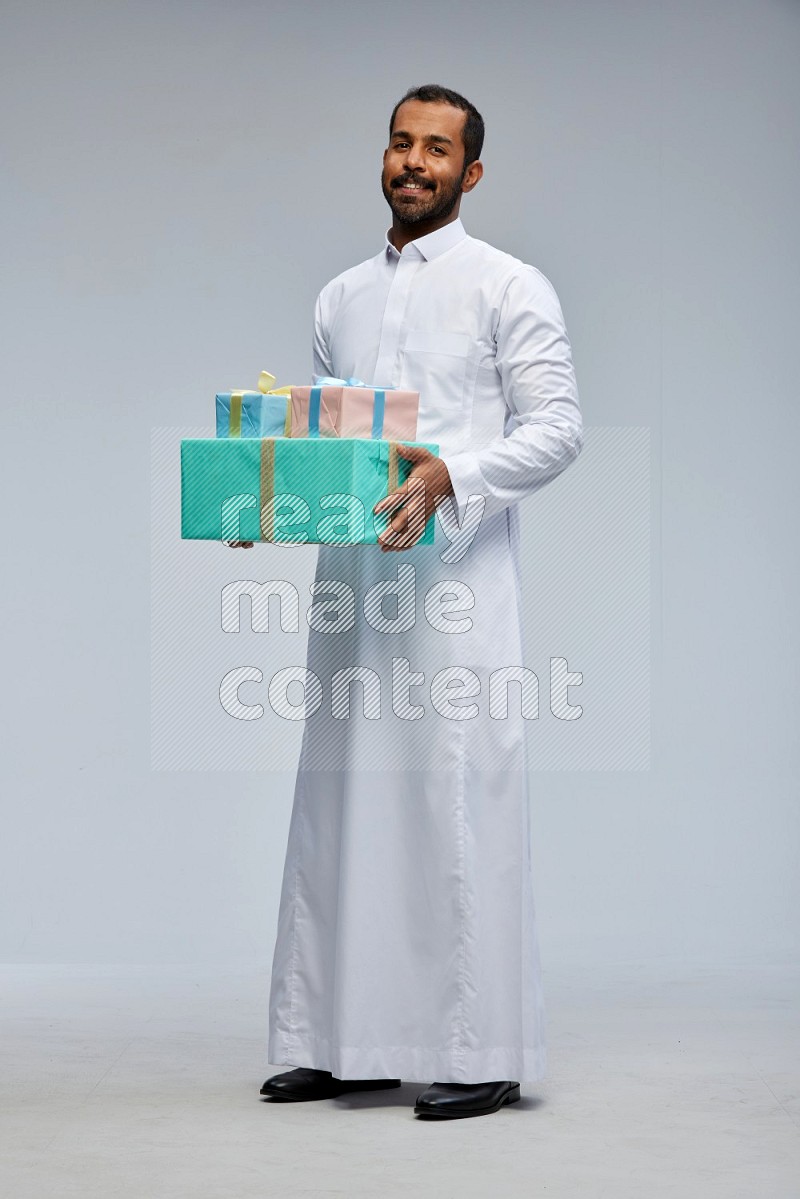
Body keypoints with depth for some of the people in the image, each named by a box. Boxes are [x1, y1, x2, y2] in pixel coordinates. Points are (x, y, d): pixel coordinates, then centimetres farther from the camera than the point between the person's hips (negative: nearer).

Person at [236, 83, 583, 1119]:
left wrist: (451, 475, -20)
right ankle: (346, 1042, 13)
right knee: (340, 802, 6)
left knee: (458, 805, -8)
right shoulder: (340, 298, 20)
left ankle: (480, 1055, -3)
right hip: (350, 573, 6)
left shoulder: (510, 287, 2)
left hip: (455, 573, -6)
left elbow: (557, 429, -5)